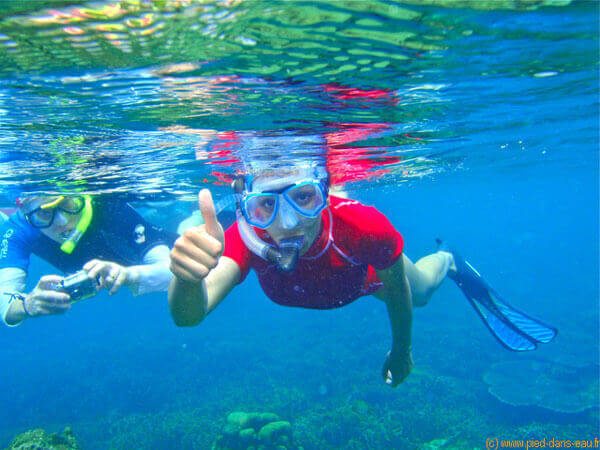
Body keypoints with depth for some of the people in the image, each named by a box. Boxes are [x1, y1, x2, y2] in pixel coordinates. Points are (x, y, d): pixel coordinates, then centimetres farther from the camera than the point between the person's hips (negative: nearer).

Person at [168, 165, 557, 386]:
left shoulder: (364, 228, -47)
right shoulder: (247, 238, -44)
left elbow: (397, 289, -26)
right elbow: (188, 315, -56)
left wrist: (402, 350, -9)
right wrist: (187, 277, -80)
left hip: (364, 277, -2)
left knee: (420, 292, 29)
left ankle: (448, 261, 60)